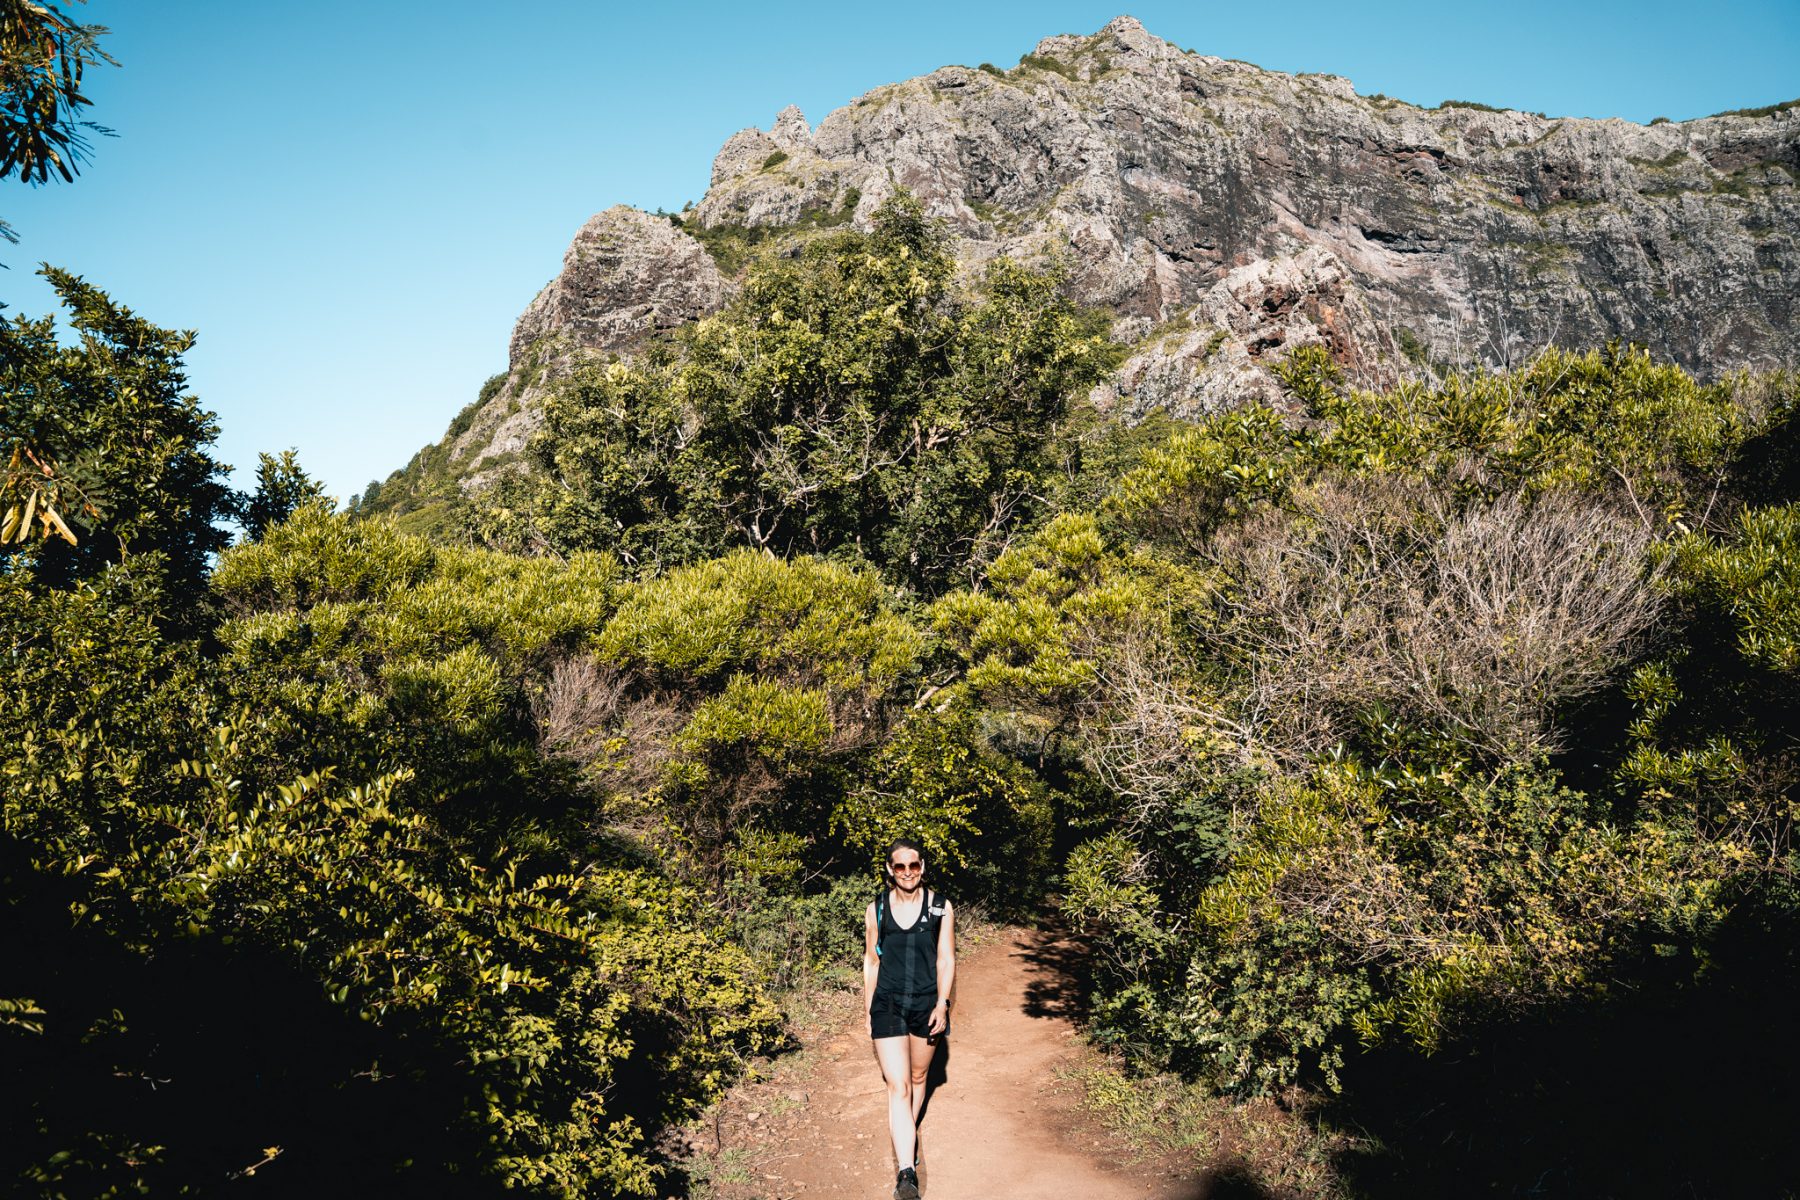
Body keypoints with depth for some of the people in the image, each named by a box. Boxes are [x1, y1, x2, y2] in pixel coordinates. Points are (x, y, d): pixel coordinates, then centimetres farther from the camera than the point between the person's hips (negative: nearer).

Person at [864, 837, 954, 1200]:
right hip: (888, 1005, -1)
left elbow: (946, 960, -1)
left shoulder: (940, 908, -2)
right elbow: (871, 962, 8)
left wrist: (942, 1004, -11)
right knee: (898, 1087, -10)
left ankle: (907, 1135, 43)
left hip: (927, 1003, 1)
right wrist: (868, 1011, 10)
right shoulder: (876, 910, 0)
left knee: (917, 1078, 18)